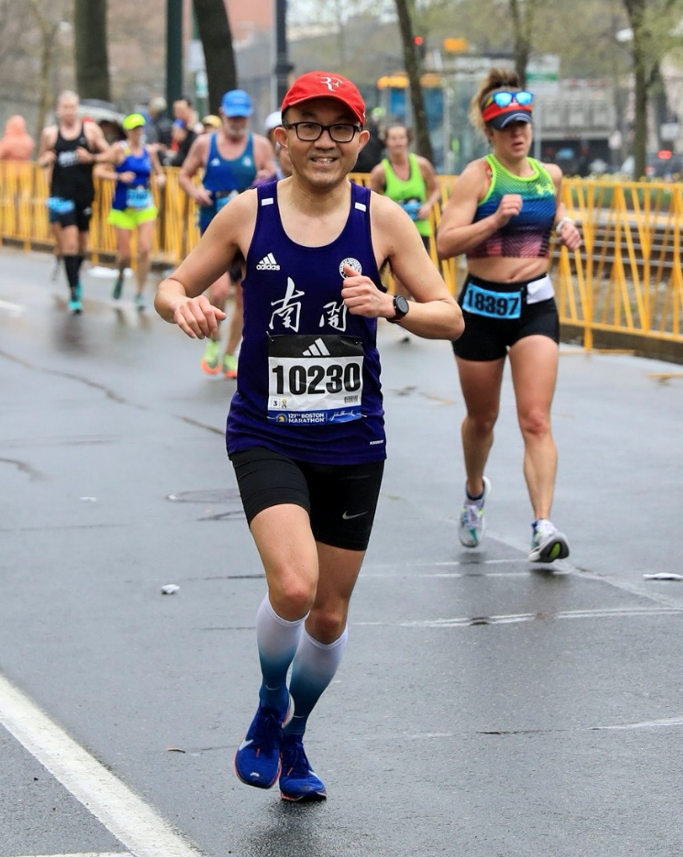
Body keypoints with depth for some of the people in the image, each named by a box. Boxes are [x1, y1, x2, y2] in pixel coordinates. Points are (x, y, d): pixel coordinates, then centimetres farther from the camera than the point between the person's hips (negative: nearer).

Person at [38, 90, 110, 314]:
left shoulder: (91, 129, 1)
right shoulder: (50, 133, 2)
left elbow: (108, 154, 4)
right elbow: (41, 159, 12)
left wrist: (91, 158, -14)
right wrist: (46, 160, -11)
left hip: (84, 194, 2)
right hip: (61, 193, -2)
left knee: (81, 243, 13)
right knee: (69, 243, -11)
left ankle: (74, 277, 41)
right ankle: (74, 294, -11)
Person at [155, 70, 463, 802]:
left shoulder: (381, 219, -3)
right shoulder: (248, 214, -5)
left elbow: (450, 317, -1)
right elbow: (174, 285, 6)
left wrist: (389, 307, -21)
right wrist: (182, 305, -18)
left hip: (353, 441, 2)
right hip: (266, 437, -2)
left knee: (330, 614, 11)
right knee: (292, 588, -23)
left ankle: (292, 740, 38)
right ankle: (270, 707, 8)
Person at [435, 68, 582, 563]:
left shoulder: (550, 175, 5)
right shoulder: (478, 176, -8)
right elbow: (445, 243, -16)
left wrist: (567, 226, 6)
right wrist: (496, 219, -26)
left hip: (535, 305, 2)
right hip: (482, 306, -1)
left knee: (536, 420, -13)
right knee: (482, 418, 17)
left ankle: (543, 527, -20)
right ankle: (475, 491, 47)